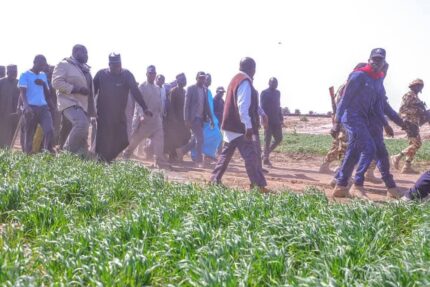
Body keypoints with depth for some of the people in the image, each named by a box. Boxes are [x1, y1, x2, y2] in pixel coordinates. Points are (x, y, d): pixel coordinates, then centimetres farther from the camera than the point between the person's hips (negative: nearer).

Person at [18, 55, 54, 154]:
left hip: (43, 107, 4)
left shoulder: (43, 75, 19)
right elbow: (22, 92, -7)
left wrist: (44, 84, 0)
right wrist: (26, 106, -24)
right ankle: (28, 155, 11)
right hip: (31, 108, -4)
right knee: (29, 134, 0)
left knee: (50, 130, -15)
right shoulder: (25, 75, 2)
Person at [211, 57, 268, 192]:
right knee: (251, 156, -9)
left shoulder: (236, 79, 17)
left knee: (226, 154, 15)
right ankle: (259, 186, -7)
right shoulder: (245, 81, -15)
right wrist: (248, 126, -26)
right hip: (240, 127, -10)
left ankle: (215, 180, 20)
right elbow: (243, 106, -23)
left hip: (231, 126, 10)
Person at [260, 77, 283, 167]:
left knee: (279, 139, 6)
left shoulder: (277, 92, 16)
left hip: (276, 120, 7)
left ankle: (266, 154, 19)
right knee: (268, 140, -2)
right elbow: (262, 107, -12)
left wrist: (281, 118, 14)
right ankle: (266, 158, 7)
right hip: (268, 120, -7)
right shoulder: (264, 93, -6)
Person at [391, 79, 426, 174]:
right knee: (417, 144, -16)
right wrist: (417, 111, -20)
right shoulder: (409, 95, -7)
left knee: (414, 144, 7)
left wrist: (424, 114, 9)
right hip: (409, 122, -10)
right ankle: (397, 157, -12)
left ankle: (407, 167, 6)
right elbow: (403, 109, -18)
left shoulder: (415, 97, 22)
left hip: (414, 123, 10)